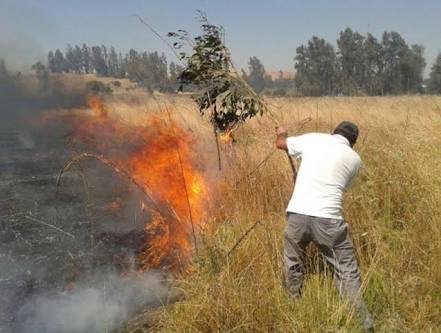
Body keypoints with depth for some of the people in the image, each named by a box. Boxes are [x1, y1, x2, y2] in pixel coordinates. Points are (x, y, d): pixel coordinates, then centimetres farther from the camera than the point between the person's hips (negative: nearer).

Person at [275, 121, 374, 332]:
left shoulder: (313, 138, 10)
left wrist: (281, 133, 48)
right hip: (328, 220, -2)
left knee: (293, 268, 22)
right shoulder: (354, 159, 11)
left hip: (297, 215, 2)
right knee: (347, 273, 8)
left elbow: (281, 144, 24)